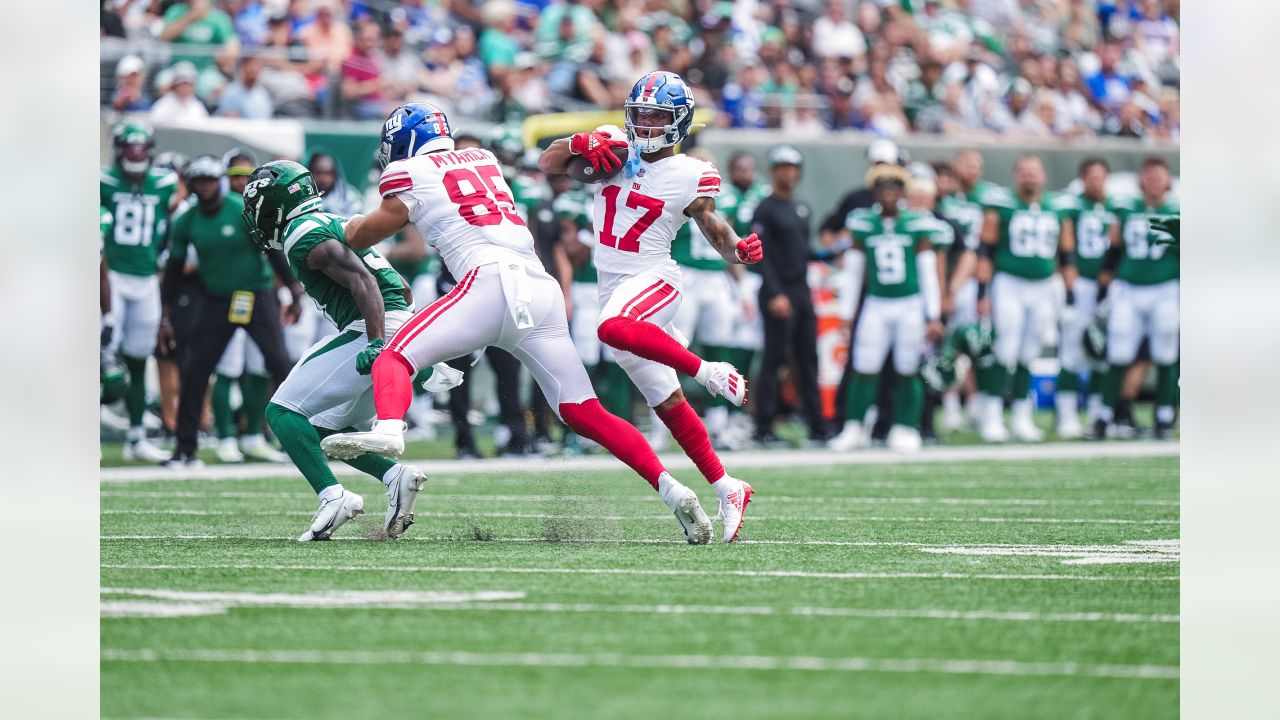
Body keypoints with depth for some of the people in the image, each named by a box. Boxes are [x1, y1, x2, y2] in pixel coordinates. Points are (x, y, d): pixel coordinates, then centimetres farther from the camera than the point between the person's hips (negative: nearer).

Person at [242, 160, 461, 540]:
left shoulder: (304, 236, -5)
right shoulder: (332, 224, 25)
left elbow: (362, 280, -20)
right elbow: (401, 288, 26)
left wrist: (377, 342, -29)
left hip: (375, 331, -10)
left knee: (283, 412, -5)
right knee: (326, 428, 19)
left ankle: (333, 495, -19)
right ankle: (395, 474, 0)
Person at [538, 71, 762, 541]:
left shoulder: (691, 176, -5)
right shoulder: (612, 147, 5)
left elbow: (717, 233, 0)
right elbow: (547, 163, 5)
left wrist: (740, 250, -23)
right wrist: (580, 144, -14)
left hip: (653, 281, -5)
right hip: (613, 287, 5)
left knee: (613, 329, -40)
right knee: (666, 404, 7)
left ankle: (709, 372, -25)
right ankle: (727, 490, 15)